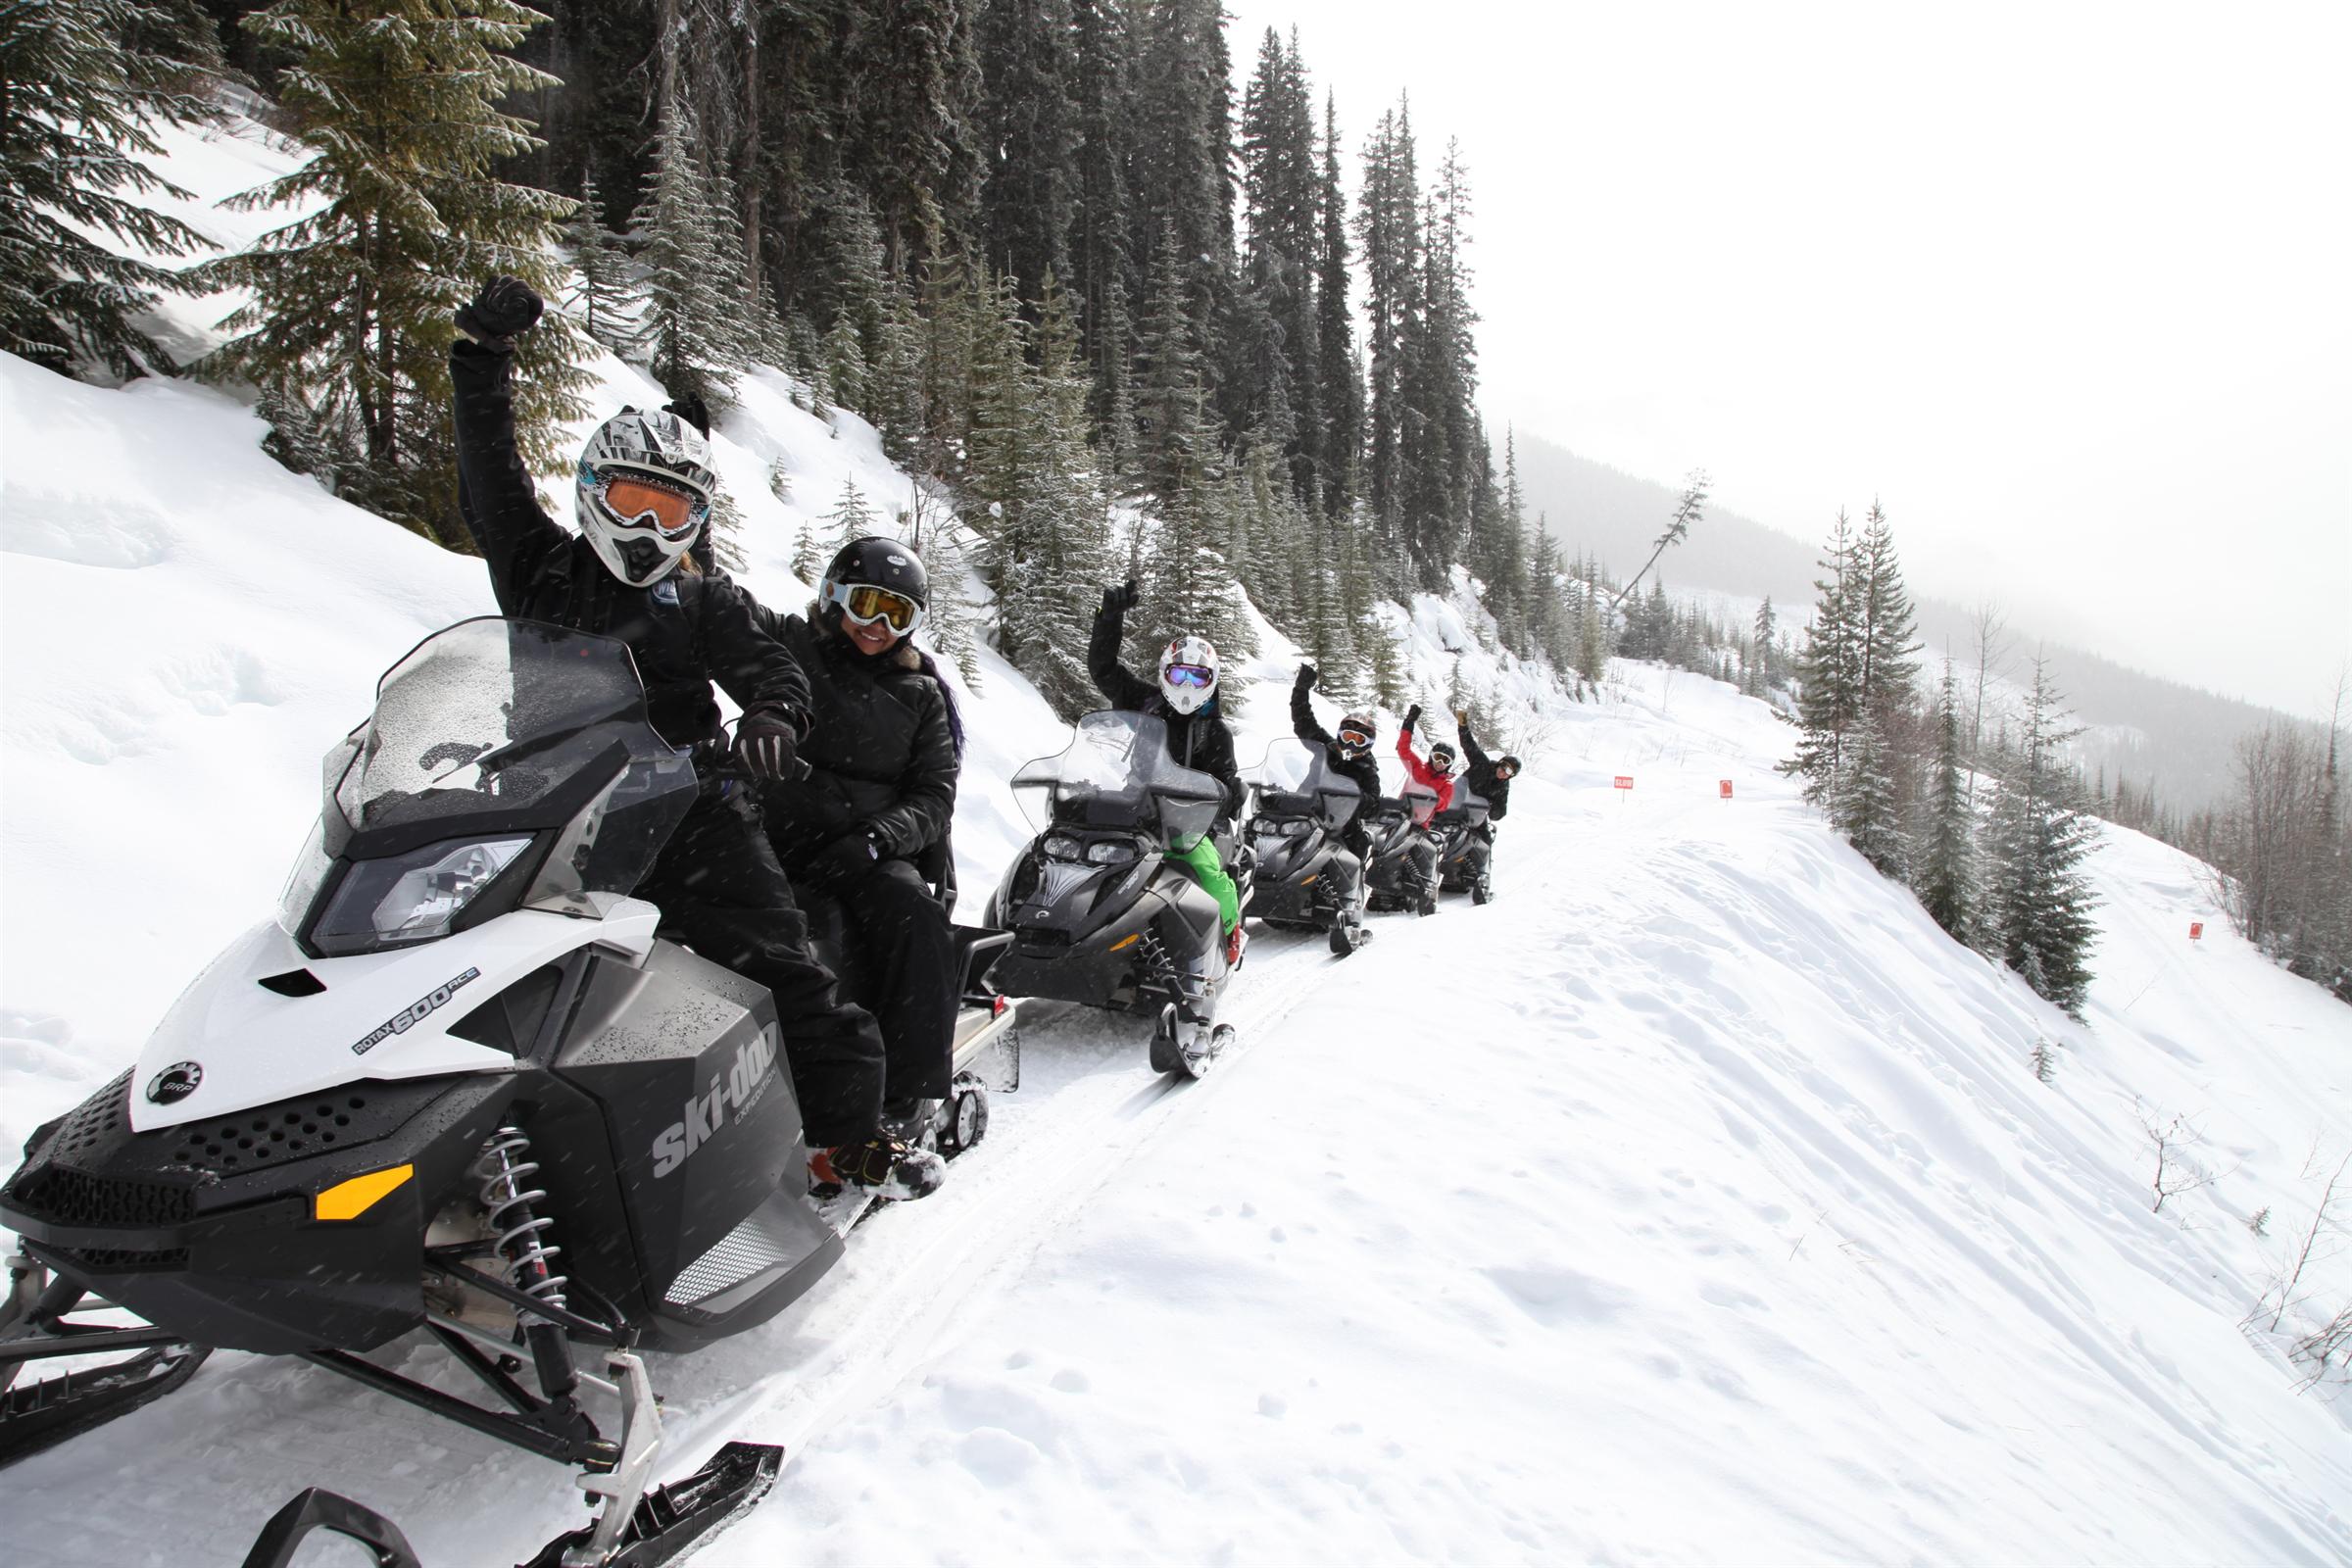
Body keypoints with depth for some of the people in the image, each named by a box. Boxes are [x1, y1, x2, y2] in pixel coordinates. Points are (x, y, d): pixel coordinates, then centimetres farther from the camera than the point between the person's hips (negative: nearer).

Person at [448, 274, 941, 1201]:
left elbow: (772, 671, 0)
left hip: (693, 817, -1)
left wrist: (771, 719, -24)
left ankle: (850, 1133, 2)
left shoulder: (707, 606, 11)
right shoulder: (541, 570, 13)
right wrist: (482, 360, -3)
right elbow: (487, 477, 6)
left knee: (780, 966, -7)